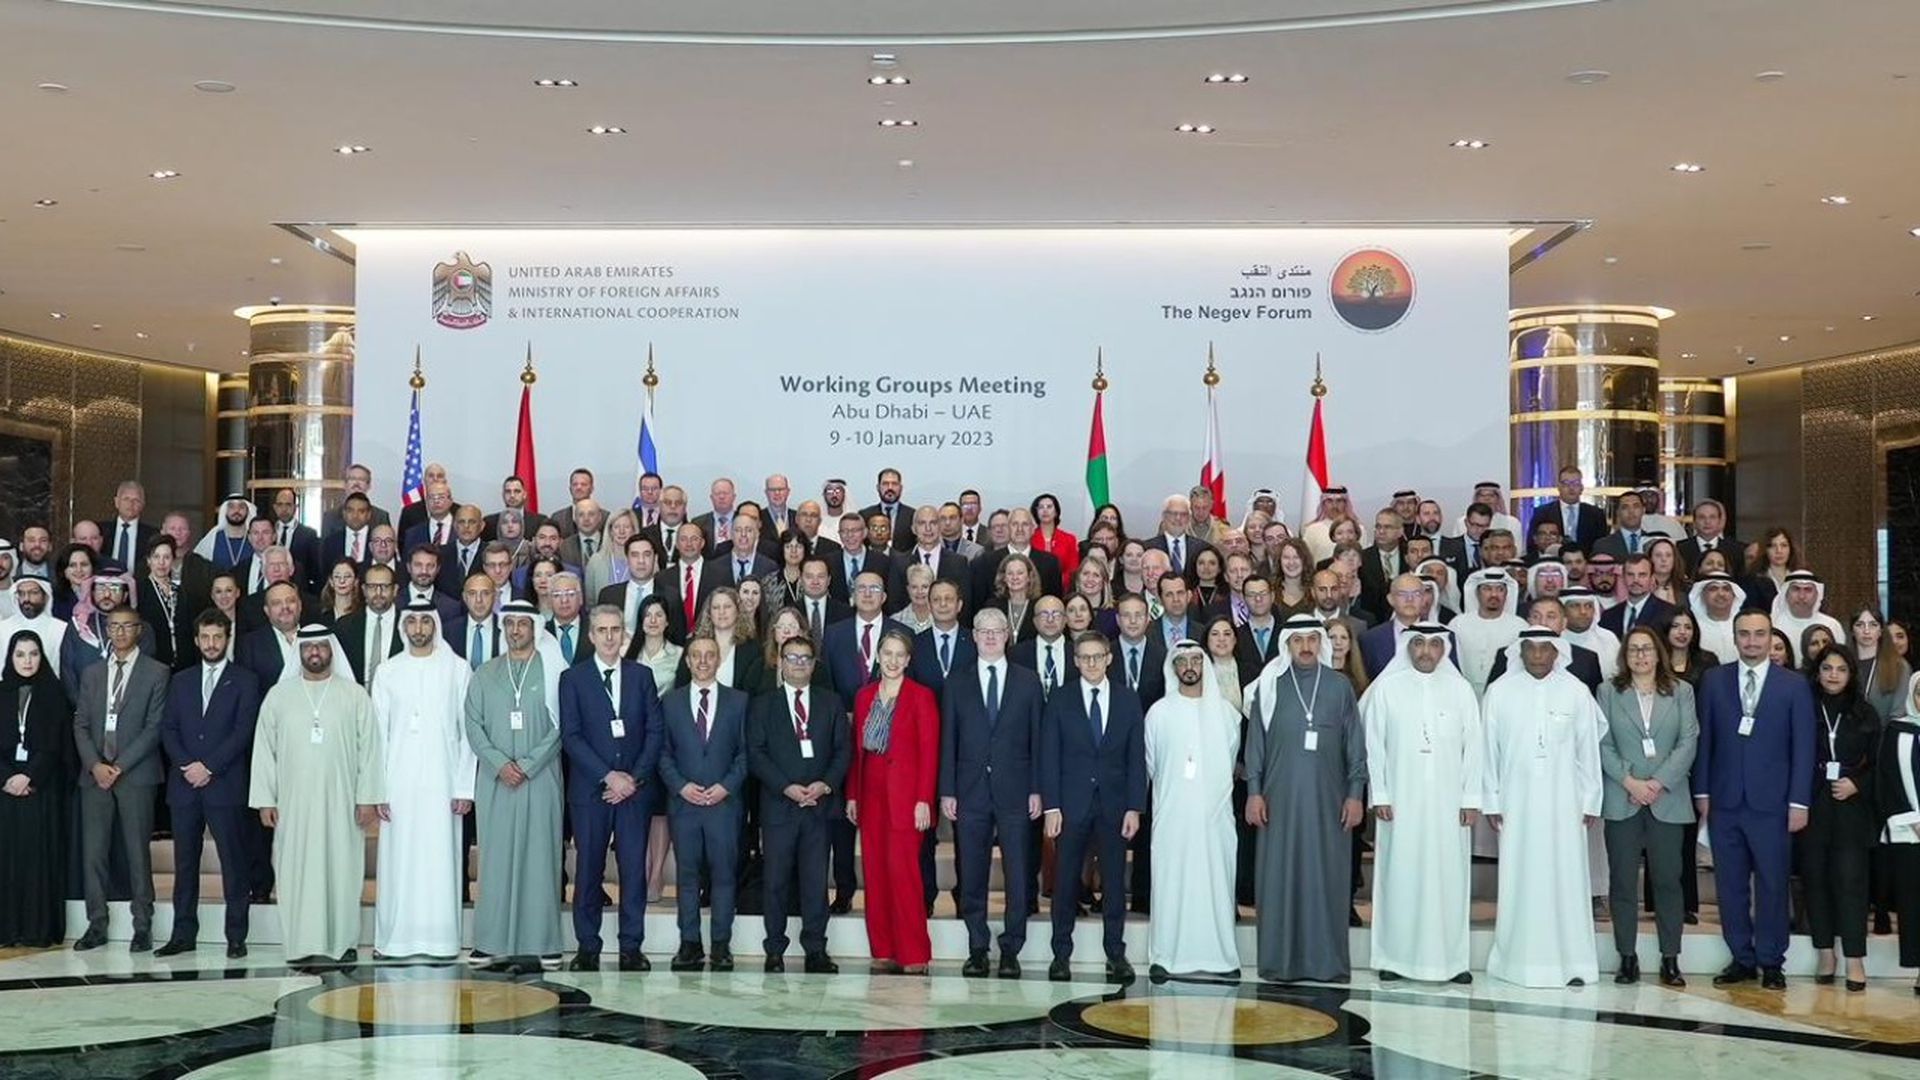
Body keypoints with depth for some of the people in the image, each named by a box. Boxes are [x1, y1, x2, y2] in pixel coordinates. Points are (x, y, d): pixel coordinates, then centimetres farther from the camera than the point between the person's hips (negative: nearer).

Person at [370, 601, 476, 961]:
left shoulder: (458, 670, 4)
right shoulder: (387, 672, 8)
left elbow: (468, 730, 2)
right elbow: (378, 732, 6)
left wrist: (465, 786, -4)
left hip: (442, 781, -1)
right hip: (398, 782, 1)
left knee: (441, 858, -2)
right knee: (398, 859, 1)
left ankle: (441, 939, 3)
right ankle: (393, 938, 7)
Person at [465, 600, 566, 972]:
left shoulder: (552, 672, 3)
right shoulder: (484, 674, 12)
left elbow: (561, 726, -2)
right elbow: (473, 724, 6)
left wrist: (527, 764, -10)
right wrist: (500, 763, -7)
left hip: (540, 778, -2)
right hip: (494, 781, 2)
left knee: (539, 856, -2)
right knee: (496, 857, 1)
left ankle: (540, 942, 0)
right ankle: (493, 942, 3)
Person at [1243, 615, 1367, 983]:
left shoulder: (1340, 686, 6)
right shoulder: (1269, 686, 5)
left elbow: (1355, 744, 7)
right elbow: (1255, 742, 6)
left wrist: (1355, 793, 1)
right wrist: (1254, 792, 0)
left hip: (1328, 800, 0)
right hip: (1280, 799, 0)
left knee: (1327, 877, 1)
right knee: (1279, 876, 0)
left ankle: (1328, 960, 8)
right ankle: (1280, 961, 7)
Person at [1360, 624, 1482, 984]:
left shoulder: (1461, 689, 5)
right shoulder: (1386, 688, 2)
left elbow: (1474, 746, 4)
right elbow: (1373, 744, 2)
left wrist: (1471, 798, -2)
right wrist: (1379, 795, -4)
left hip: (1447, 802, 1)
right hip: (1400, 802, -1)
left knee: (1449, 876, 2)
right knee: (1400, 875, 1)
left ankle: (1452, 958, 8)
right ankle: (1395, 957, 7)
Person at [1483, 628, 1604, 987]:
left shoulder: (1576, 692, 1)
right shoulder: (1500, 691, 0)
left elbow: (1588, 750, 5)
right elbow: (1489, 749, 3)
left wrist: (1591, 801, 5)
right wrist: (1492, 801, 1)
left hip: (1563, 803, 0)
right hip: (1516, 802, 0)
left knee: (1566, 878, 1)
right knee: (1518, 879, 2)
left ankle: (1572, 961, 7)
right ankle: (1516, 959, 9)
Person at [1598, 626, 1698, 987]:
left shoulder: (1681, 692, 8)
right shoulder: (1608, 691, 8)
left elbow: (1688, 743, 1)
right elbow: (1602, 744, 2)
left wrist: (1659, 782, -10)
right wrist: (1629, 781, -10)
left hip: (1668, 800, 0)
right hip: (1622, 800, 0)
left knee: (1668, 880, 0)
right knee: (1623, 881, 1)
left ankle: (1670, 960, 6)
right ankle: (1627, 958, 7)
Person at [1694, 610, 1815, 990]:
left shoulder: (1794, 686, 2)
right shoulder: (1713, 681, 7)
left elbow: (1803, 748, 1)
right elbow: (1704, 739, 8)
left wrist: (1799, 801, -5)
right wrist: (1702, 792, 3)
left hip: (1770, 802, -2)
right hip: (1724, 801, 2)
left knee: (1772, 885, 2)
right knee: (1730, 884, 6)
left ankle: (1771, 962, 13)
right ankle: (1741, 959, 16)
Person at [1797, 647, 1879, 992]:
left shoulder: (1865, 714, 7)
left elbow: (1877, 764, 10)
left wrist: (1856, 784, -7)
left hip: (1851, 810, 0)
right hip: (1811, 808, 0)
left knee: (1850, 881, -5)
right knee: (1815, 880, 4)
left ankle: (1855, 959, -3)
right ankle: (1824, 952, 14)